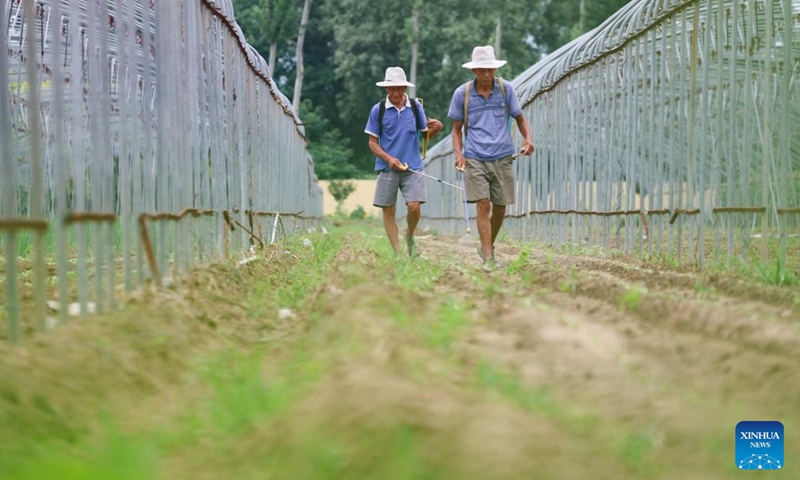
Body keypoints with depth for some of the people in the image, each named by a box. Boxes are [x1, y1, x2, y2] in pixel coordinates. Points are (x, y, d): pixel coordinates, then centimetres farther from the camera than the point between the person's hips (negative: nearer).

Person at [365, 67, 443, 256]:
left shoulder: (415, 107, 4)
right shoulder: (378, 110, 0)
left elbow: (425, 133, 13)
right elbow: (373, 142, 3)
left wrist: (435, 128, -11)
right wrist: (388, 158, -13)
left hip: (413, 167, 0)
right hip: (387, 168, 0)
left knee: (414, 206, -11)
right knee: (388, 211, 0)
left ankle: (410, 236, 19)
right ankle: (397, 252, 9)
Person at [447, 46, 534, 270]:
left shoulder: (506, 89, 2)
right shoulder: (462, 93, 1)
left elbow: (519, 118, 10)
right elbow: (457, 129, 9)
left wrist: (527, 139, -9)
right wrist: (459, 154, -6)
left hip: (502, 157, 2)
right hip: (475, 159, -2)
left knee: (500, 207, 7)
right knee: (483, 205, -11)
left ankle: (487, 246, 31)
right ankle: (488, 258, -11)